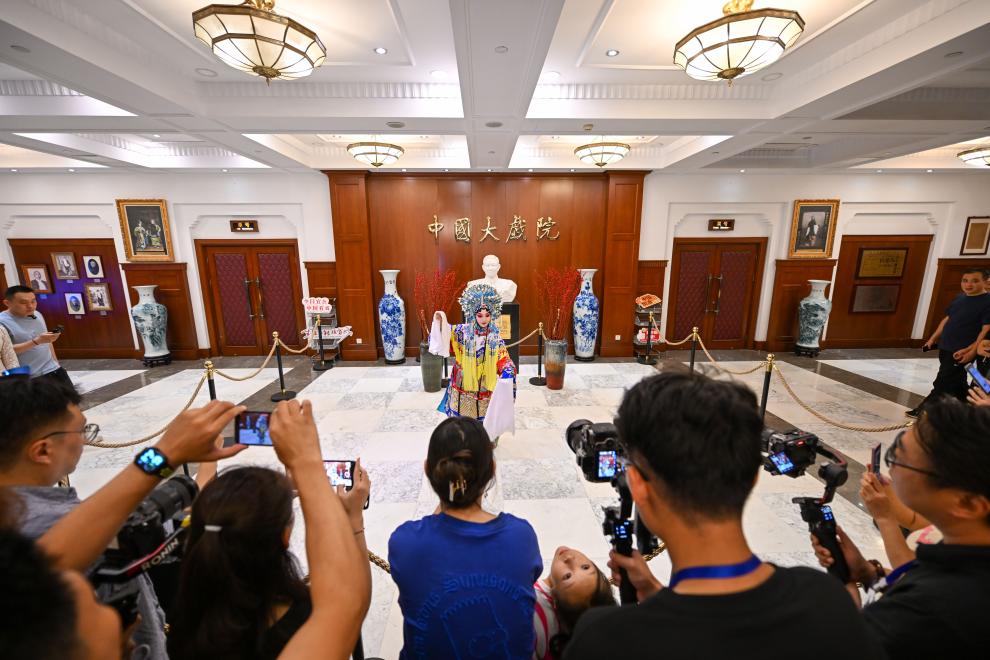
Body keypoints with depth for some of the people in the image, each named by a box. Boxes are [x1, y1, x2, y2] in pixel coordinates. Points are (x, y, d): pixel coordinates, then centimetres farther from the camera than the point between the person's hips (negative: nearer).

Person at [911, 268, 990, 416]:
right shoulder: (959, 298, 9)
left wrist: (973, 351, -22)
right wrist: (933, 338, 17)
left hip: (961, 352, -7)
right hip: (945, 347, 7)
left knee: (942, 383, -3)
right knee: (956, 382, 19)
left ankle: (924, 411, 4)